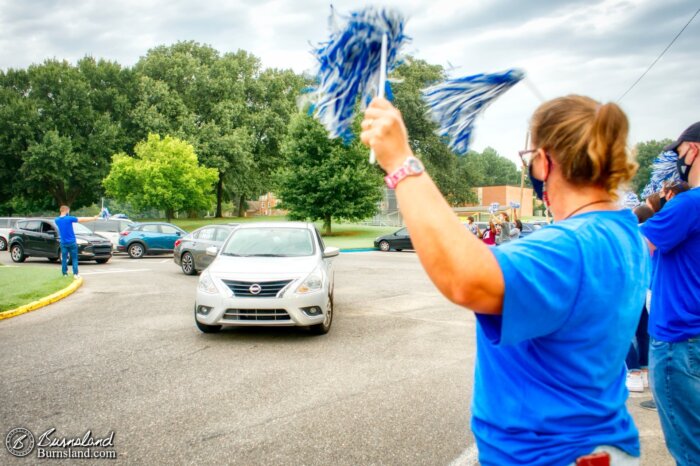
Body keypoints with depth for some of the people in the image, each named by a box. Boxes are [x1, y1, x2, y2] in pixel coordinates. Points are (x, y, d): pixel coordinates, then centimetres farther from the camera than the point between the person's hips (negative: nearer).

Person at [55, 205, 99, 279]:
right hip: (72, 242, -4)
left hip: (63, 242, 4)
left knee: (64, 258, 8)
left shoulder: (57, 220, 0)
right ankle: (75, 274, -4)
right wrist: (93, 218, -1)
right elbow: (82, 220, -8)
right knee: (74, 258, 2)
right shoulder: (69, 218, -13)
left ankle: (64, 274, 10)